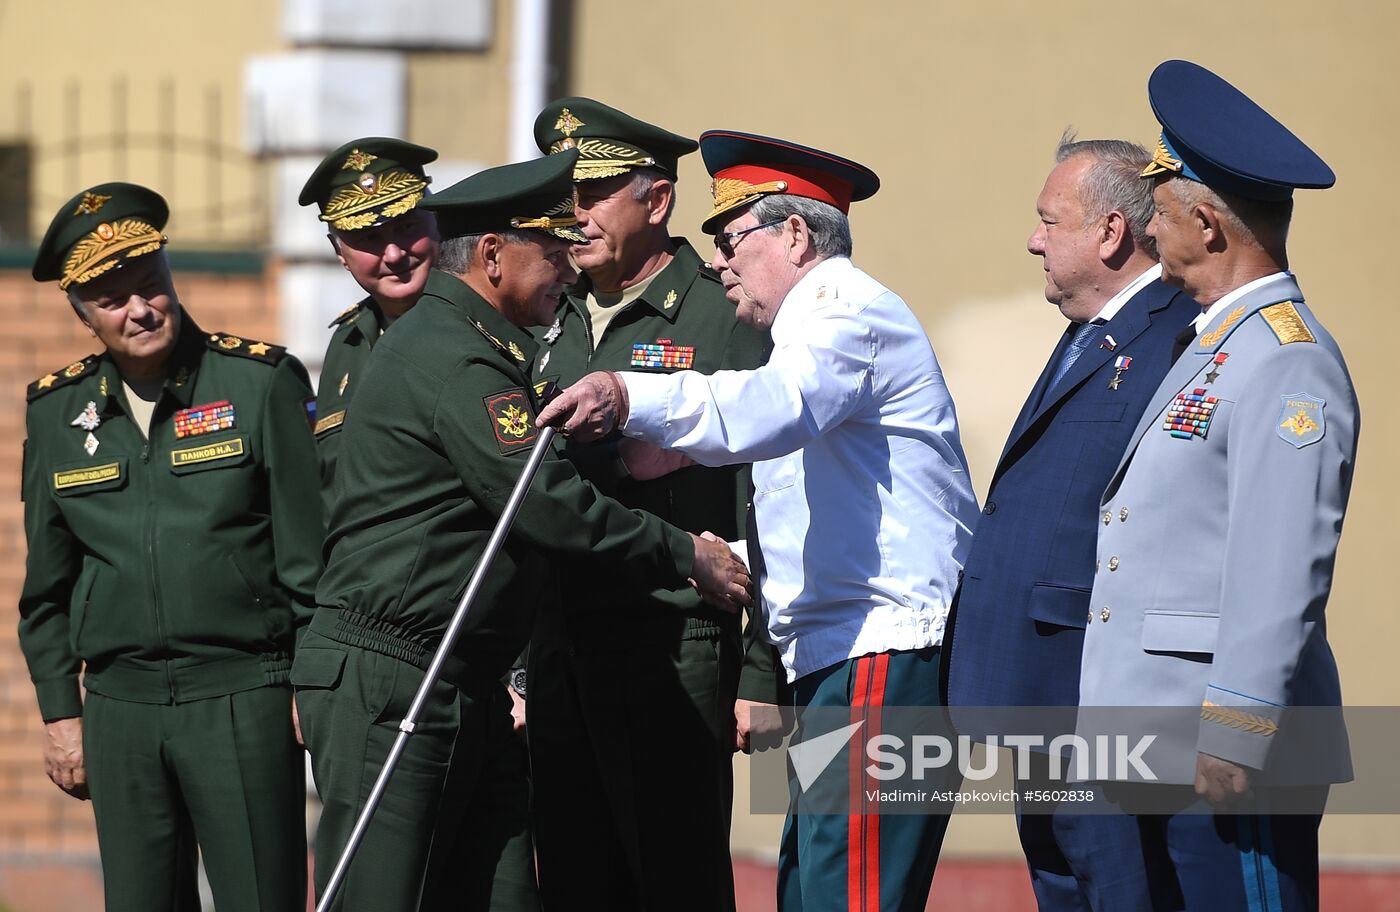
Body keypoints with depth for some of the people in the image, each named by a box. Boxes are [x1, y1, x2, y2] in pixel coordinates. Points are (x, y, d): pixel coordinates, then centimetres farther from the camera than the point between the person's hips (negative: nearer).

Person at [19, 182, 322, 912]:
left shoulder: (261, 382, -1)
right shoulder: (58, 412, 9)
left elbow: (310, 553, 0)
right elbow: (46, 587, 17)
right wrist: (59, 712, 12)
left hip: (242, 695, -3)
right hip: (120, 707, 3)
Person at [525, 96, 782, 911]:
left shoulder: (725, 318, -5)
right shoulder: (556, 324, 16)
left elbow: (769, 508, -9)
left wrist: (762, 676, -13)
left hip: (673, 653, -7)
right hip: (558, 653, 7)